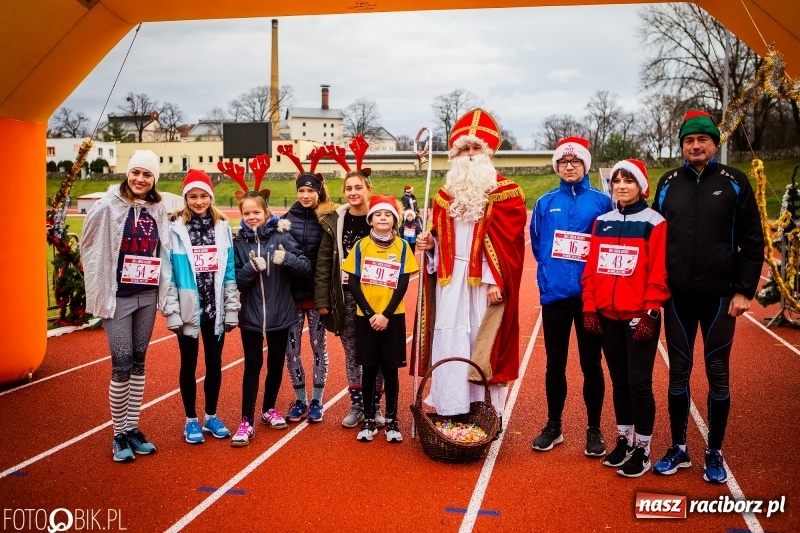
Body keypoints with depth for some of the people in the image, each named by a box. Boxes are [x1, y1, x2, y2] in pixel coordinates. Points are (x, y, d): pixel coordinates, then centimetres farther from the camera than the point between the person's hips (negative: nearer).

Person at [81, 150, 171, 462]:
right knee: (122, 365, -4)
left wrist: (162, 290, 6)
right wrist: (100, 291, -2)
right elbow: (89, 249, -3)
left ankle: (133, 428, 23)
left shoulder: (158, 210, 4)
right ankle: (118, 435, 12)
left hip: (147, 296, 4)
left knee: (138, 363, 11)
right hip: (117, 297, -4)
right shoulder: (107, 207, -9)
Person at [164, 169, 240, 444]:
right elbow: (169, 273, -7)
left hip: (215, 309, 3)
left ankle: (211, 416, 27)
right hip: (188, 309, -3)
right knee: (189, 364, 9)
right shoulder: (176, 229, -5)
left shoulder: (223, 228, 4)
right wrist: (172, 312, -11)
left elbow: (229, 271, 4)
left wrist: (232, 310, 2)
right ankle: (191, 420, 22)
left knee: (215, 363, 11)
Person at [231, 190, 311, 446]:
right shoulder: (239, 243, -1)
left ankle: (269, 410, 32)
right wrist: (252, 267, -23)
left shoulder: (281, 237, -5)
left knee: (276, 364, 12)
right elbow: (236, 281, -5)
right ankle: (247, 422, 7)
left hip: (280, 313, 0)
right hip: (251, 315, 0)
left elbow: (306, 267, -9)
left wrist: (287, 258, -28)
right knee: (252, 365, 1)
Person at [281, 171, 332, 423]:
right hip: (291, 294, 2)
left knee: (319, 347, 9)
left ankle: (316, 401, 23)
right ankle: (300, 400, 24)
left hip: (316, 294, -2)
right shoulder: (287, 219, 2)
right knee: (291, 349, 8)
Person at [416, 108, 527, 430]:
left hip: (484, 282, -4)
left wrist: (496, 281, -17)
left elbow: (508, 243, -8)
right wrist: (430, 243, -2)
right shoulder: (445, 195, 15)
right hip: (450, 281, 4)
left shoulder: (506, 193, -1)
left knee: (484, 343, -1)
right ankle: (450, 410, 12)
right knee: (448, 342, 3)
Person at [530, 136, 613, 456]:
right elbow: (536, 242, 12)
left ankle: (594, 430, 18)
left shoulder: (601, 201, 2)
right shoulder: (545, 202, 7)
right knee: (555, 364, 9)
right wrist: (549, 271, 2)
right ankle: (553, 426, 23)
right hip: (554, 293, 2)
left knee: (591, 364, 5)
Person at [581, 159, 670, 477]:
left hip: (639, 317, -5)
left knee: (639, 383, 1)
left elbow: (659, 273, -9)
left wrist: (650, 313, -14)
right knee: (619, 381, 14)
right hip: (607, 317, 5)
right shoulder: (602, 222, 10)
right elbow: (591, 269, 8)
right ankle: (624, 441, 27)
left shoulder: (654, 223, -4)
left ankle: (642, 450, 13)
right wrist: (589, 308, 2)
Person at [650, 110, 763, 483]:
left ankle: (714, 453, 20)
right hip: (677, 297, 2)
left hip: (719, 296, -2)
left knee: (718, 374, 6)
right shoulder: (668, 184, 7)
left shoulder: (734, 182, 0)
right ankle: (679, 449, 22)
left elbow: (752, 242, 0)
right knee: (678, 372, 9)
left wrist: (744, 290, -6)